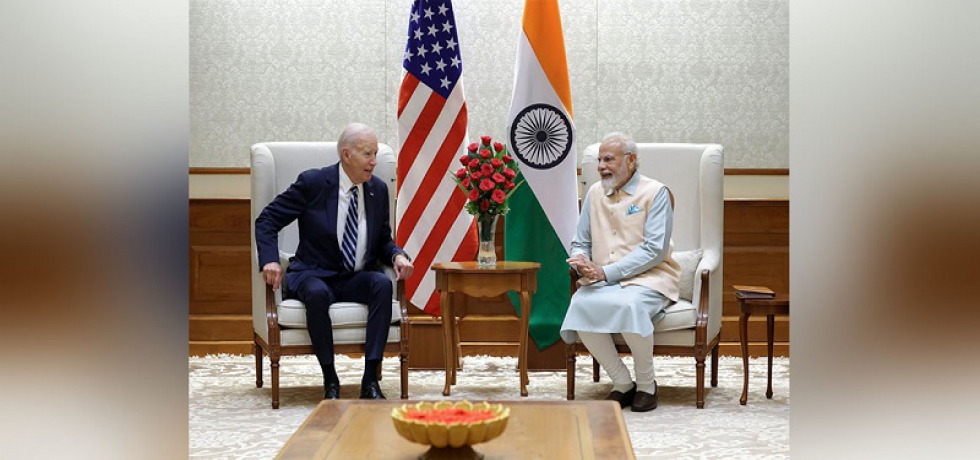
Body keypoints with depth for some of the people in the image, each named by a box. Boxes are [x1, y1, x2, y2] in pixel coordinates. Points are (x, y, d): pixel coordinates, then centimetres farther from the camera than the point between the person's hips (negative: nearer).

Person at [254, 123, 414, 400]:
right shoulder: (312, 183, -7)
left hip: (358, 279, 3)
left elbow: (383, 241, 15)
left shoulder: (378, 189, 6)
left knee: (383, 283, -30)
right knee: (317, 293, -38)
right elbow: (266, 221, -4)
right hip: (315, 275, -3)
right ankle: (330, 382, -22)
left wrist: (397, 255, -9)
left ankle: (370, 380, -29)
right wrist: (270, 261, -21)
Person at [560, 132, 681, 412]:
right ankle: (622, 384, -12)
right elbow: (580, 242, 19)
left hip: (648, 278, -4)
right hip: (603, 283, 5)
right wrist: (582, 262, -7)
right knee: (581, 304, -29)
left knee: (629, 305, -37)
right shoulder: (595, 193, 14)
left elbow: (654, 250, -12)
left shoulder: (655, 193, -3)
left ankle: (646, 385, -13)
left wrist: (605, 272, -19)